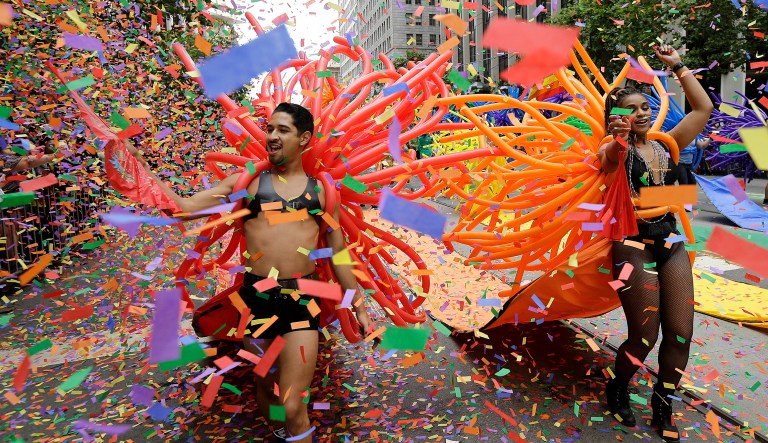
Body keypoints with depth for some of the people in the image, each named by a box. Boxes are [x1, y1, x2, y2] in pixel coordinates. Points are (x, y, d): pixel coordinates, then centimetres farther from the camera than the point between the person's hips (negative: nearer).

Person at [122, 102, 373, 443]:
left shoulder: (321, 190, 7)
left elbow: (338, 253, 11)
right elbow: (185, 207, 3)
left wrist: (358, 305, 11)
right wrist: (144, 170, -6)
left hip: (301, 298, -1)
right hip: (255, 295, 1)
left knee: (293, 407, -2)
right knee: (266, 387, 19)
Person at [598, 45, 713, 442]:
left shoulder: (666, 145, 10)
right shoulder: (615, 150, -5)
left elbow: (704, 108, 13)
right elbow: (609, 159, -29)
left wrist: (677, 66, 13)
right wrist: (618, 140, -50)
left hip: (671, 246, 6)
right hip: (634, 247, -5)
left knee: (680, 334, 6)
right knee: (643, 338, 0)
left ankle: (662, 408, 26)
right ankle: (617, 391, 29)